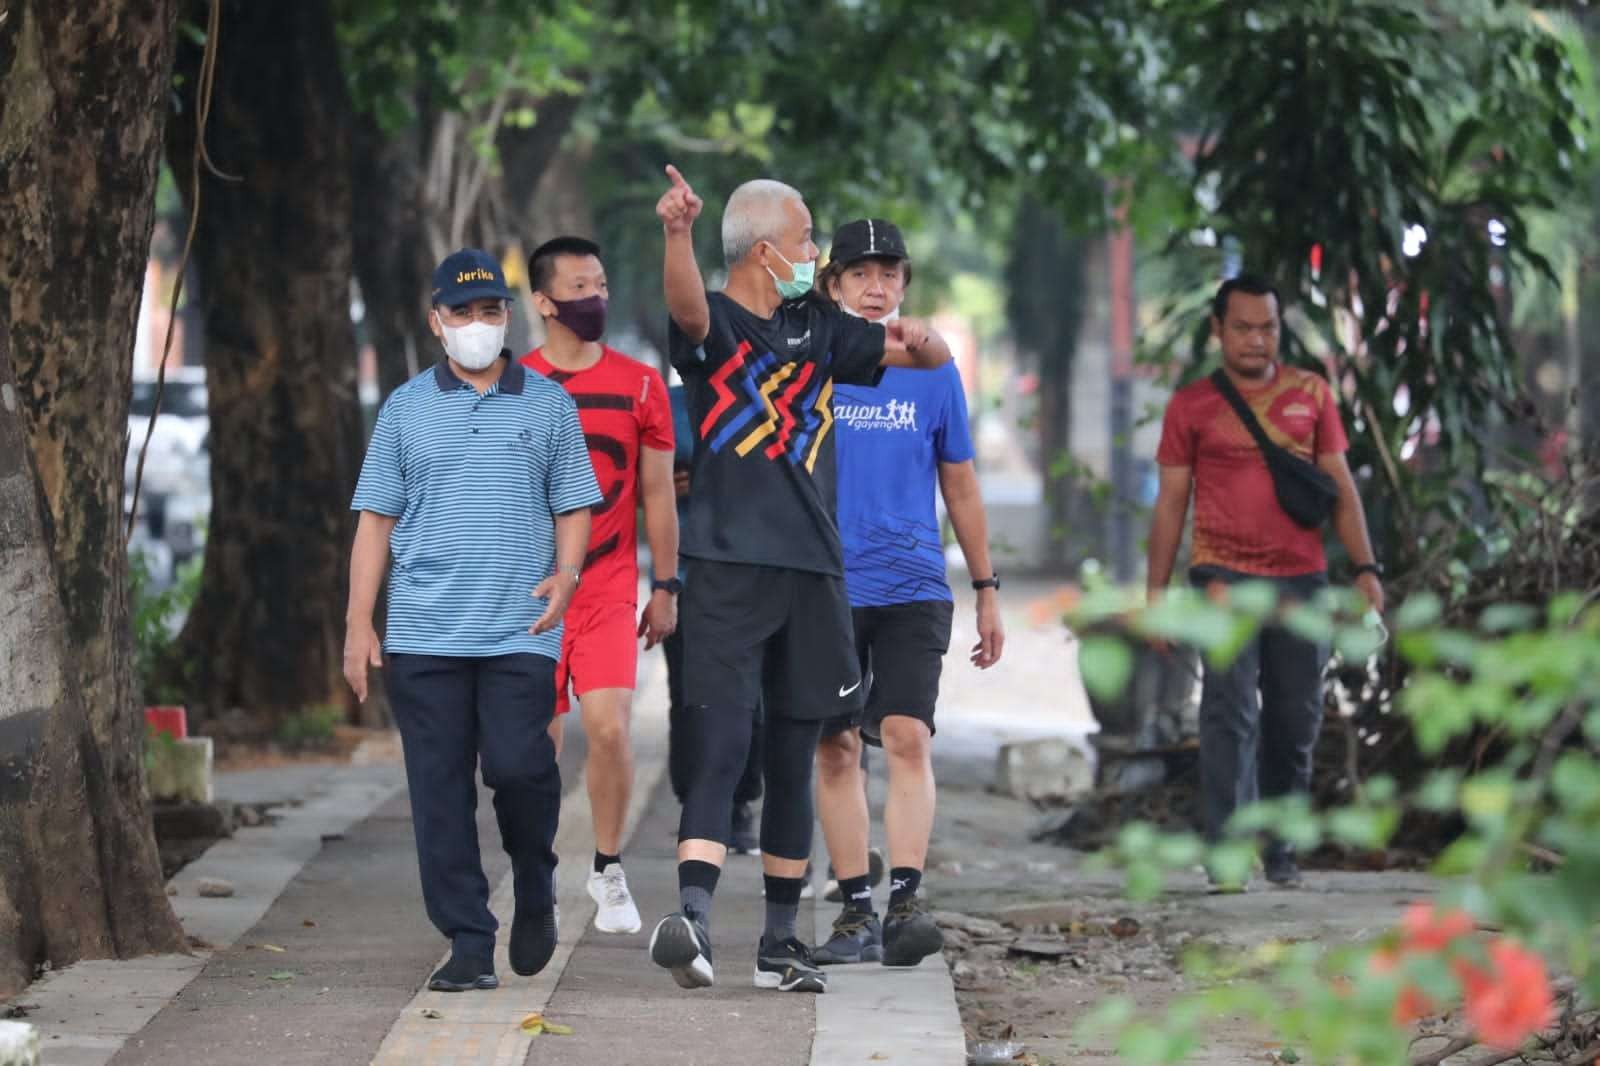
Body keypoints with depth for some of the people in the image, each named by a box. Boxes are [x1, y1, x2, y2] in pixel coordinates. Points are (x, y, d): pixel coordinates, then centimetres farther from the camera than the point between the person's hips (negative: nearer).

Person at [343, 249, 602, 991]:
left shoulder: (548, 405, 9)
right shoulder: (406, 408, 9)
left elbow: (573, 506, 11)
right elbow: (376, 519, 9)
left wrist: (566, 573, -9)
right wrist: (358, 625, 3)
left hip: (520, 631, -1)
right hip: (423, 632, 1)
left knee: (517, 763, -15)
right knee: (440, 791, 0)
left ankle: (535, 885, 15)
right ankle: (468, 943, 8)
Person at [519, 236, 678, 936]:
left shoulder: (639, 385, 3)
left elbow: (657, 492, 7)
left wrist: (666, 586, 5)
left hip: (610, 593, 0)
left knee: (609, 727, -14)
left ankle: (608, 871, 4)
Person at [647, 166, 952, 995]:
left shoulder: (817, 329, 15)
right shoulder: (714, 324, -3)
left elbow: (931, 358, 19)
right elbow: (687, 306, -27)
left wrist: (919, 338, -6)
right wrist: (677, 234, -49)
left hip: (813, 569, 6)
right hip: (730, 563, -6)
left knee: (792, 763, 10)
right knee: (721, 748, -18)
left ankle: (780, 942, 16)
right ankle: (691, 914, -29)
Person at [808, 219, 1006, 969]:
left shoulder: (934, 373, 7)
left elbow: (961, 486, 14)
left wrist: (987, 591, 13)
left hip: (912, 589, 0)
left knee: (907, 738, -13)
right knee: (836, 750, 3)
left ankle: (905, 901, -17)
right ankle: (855, 912, 10)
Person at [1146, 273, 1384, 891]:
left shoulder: (1311, 393, 10)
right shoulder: (1192, 406, 5)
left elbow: (1340, 486, 11)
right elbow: (1171, 500, 7)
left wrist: (1365, 568, 2)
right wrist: (1155, 588, 1)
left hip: (1301, 578, 3)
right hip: (1225, 574, -3)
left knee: (1296, 719, 5)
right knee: (1231, 711, -14)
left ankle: (1280, 850, 18)